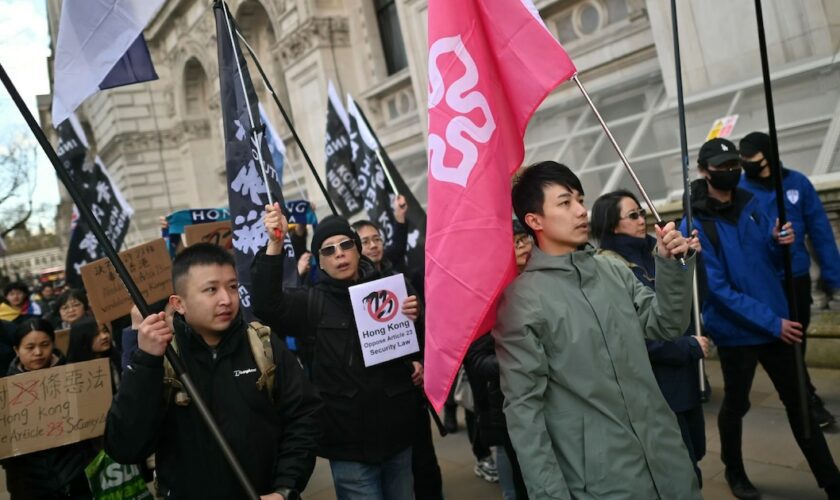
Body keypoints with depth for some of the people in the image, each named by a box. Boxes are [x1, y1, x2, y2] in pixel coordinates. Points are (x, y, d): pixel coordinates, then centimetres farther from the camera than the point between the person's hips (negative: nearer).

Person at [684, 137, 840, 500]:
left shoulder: (751, 204, 1)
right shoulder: (696, 225, -17)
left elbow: (770, 260, 9)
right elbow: (718, 289, -21)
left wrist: (778, 242, -15)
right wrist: (771, 321, -22)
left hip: (777, 322, 5)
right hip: (736, 330, -5)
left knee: (798, 401, 13)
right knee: (736, 403, 14)